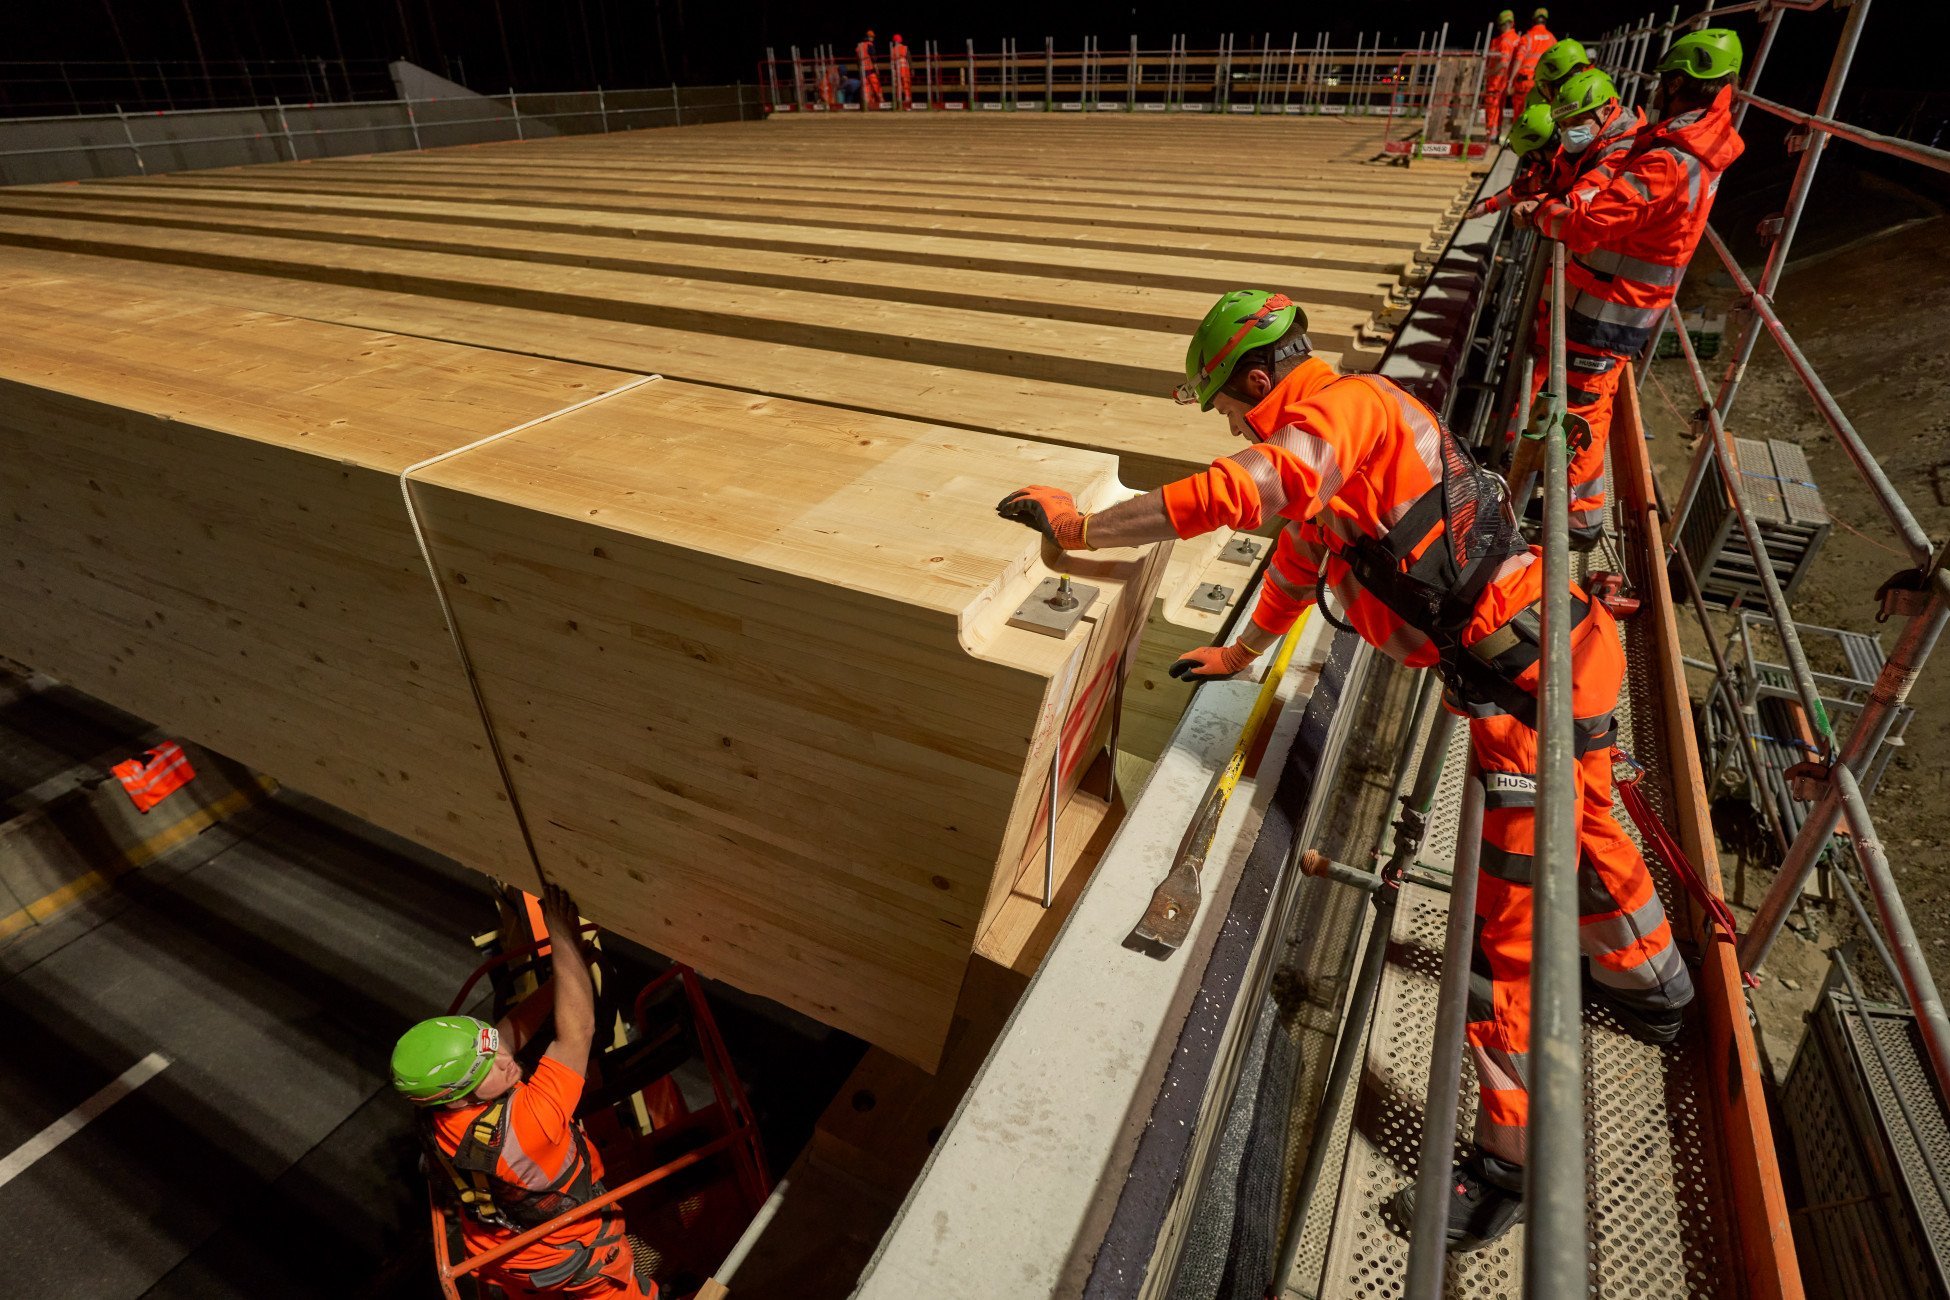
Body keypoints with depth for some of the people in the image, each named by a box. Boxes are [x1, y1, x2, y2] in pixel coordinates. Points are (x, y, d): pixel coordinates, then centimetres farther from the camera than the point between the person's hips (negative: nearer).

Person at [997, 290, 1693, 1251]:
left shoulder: (1347, 406, -18)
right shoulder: (1329, 441, 14)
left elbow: (1236, 491, -35)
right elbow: (1299, 552, 25)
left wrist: (1081, 529, -26)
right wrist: (1241, 654, 35)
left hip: (1534, 673, -10)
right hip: (1561, 650, 10)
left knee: (1511, 925, -3)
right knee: (1586, 828, 30)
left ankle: (1512, 1159, 12)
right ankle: (1652, 991, 56)